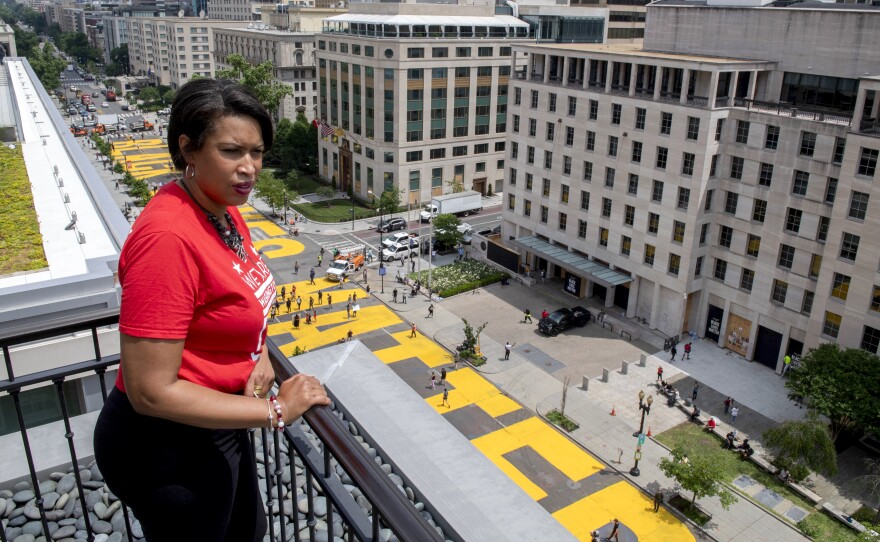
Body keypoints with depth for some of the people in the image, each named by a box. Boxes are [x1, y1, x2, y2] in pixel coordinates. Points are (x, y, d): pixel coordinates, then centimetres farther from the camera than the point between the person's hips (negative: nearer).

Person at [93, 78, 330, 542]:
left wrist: (260, 356, -5)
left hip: (218, 420, 9)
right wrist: (275, 411, -23)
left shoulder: (224, 210, -3)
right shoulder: (168, 236, -31)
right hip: (169, 447, -8)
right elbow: (150, 392, -30)